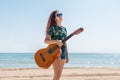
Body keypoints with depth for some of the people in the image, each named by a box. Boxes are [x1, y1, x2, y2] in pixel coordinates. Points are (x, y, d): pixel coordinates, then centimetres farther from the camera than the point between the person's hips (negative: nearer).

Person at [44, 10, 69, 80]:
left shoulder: (64, 29, 15)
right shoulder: (52, 28, -4)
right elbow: (46, 40, -13)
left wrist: (67, 56, 15)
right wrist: (56, 41, -29)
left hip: (63, 52, 7)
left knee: (58, 74, 7)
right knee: (57, 74, -15)